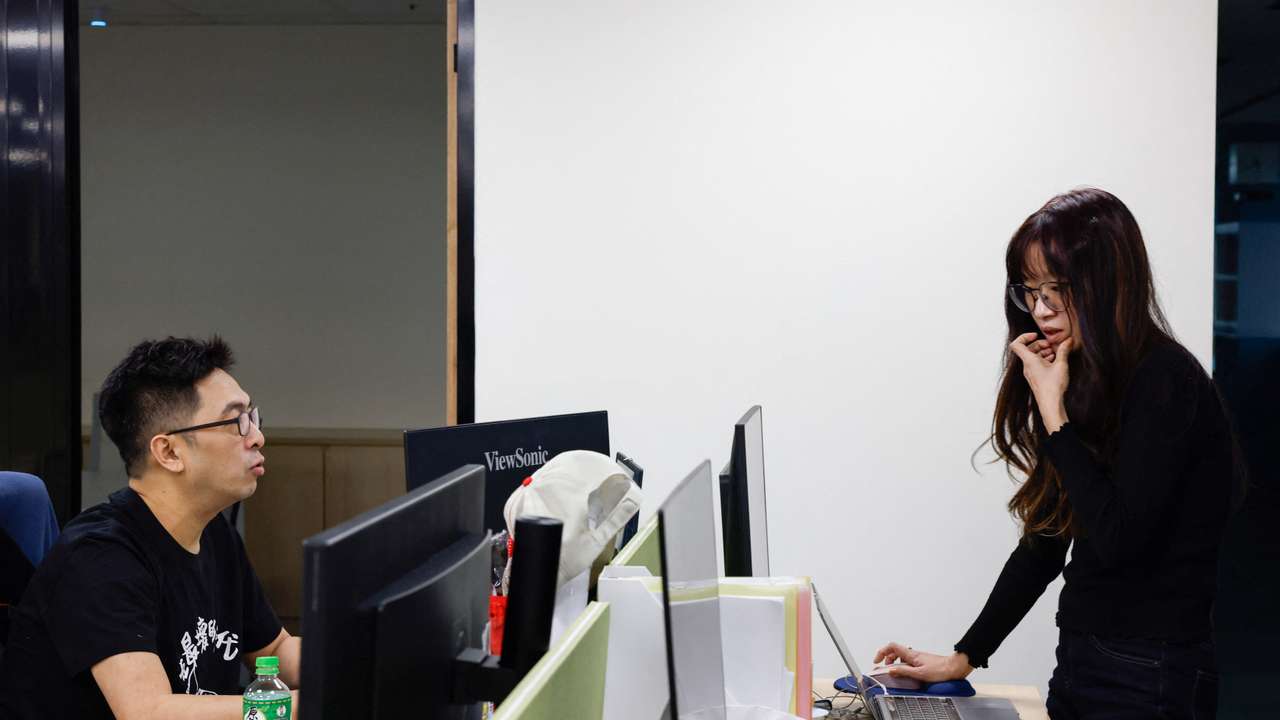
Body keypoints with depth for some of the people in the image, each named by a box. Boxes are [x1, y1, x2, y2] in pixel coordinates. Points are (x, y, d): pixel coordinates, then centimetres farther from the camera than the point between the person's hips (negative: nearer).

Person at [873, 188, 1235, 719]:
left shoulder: (1165, 382, -16)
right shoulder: (1087, 382, 7)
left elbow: (1118, 539, -25)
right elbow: (1043, 541, 11)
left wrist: (1054, 412, -18)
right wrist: (965, 656, 9)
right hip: (1078, 661, 7)